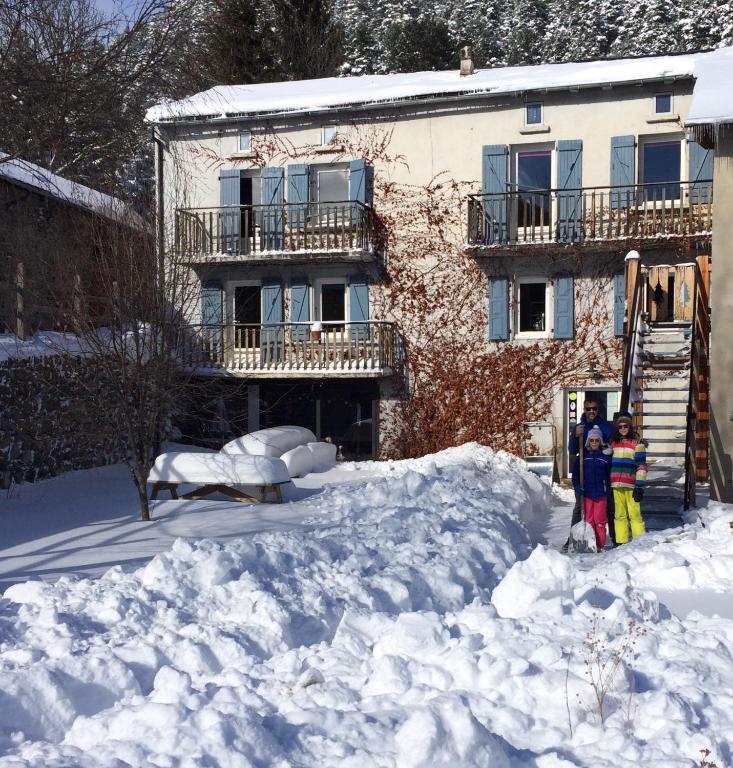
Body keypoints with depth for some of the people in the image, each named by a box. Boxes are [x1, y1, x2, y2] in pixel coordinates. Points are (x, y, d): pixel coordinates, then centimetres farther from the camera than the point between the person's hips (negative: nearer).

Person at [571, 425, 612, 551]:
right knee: (588, 519, 4)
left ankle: (600, 544, 10)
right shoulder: (583, 455, 3)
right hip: (586, 493, 1)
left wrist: (609, 492, 1)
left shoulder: (606, 456, 1)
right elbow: (575, 473, 5)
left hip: (601, 493, -1)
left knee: (599, 520, 2)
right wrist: (577, 486, -9)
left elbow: (610, 476, 5)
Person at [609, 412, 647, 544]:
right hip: (616, 485, 5)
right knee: (619, 515, 8)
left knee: (634, 514, -8)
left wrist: (639, 486, -12)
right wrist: (609, 483, 19)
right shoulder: (614, 442, 15)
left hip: (631, 485, -5)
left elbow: (641, 465, -6)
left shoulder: (637, 442, -1)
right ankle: (620, 542, 13)